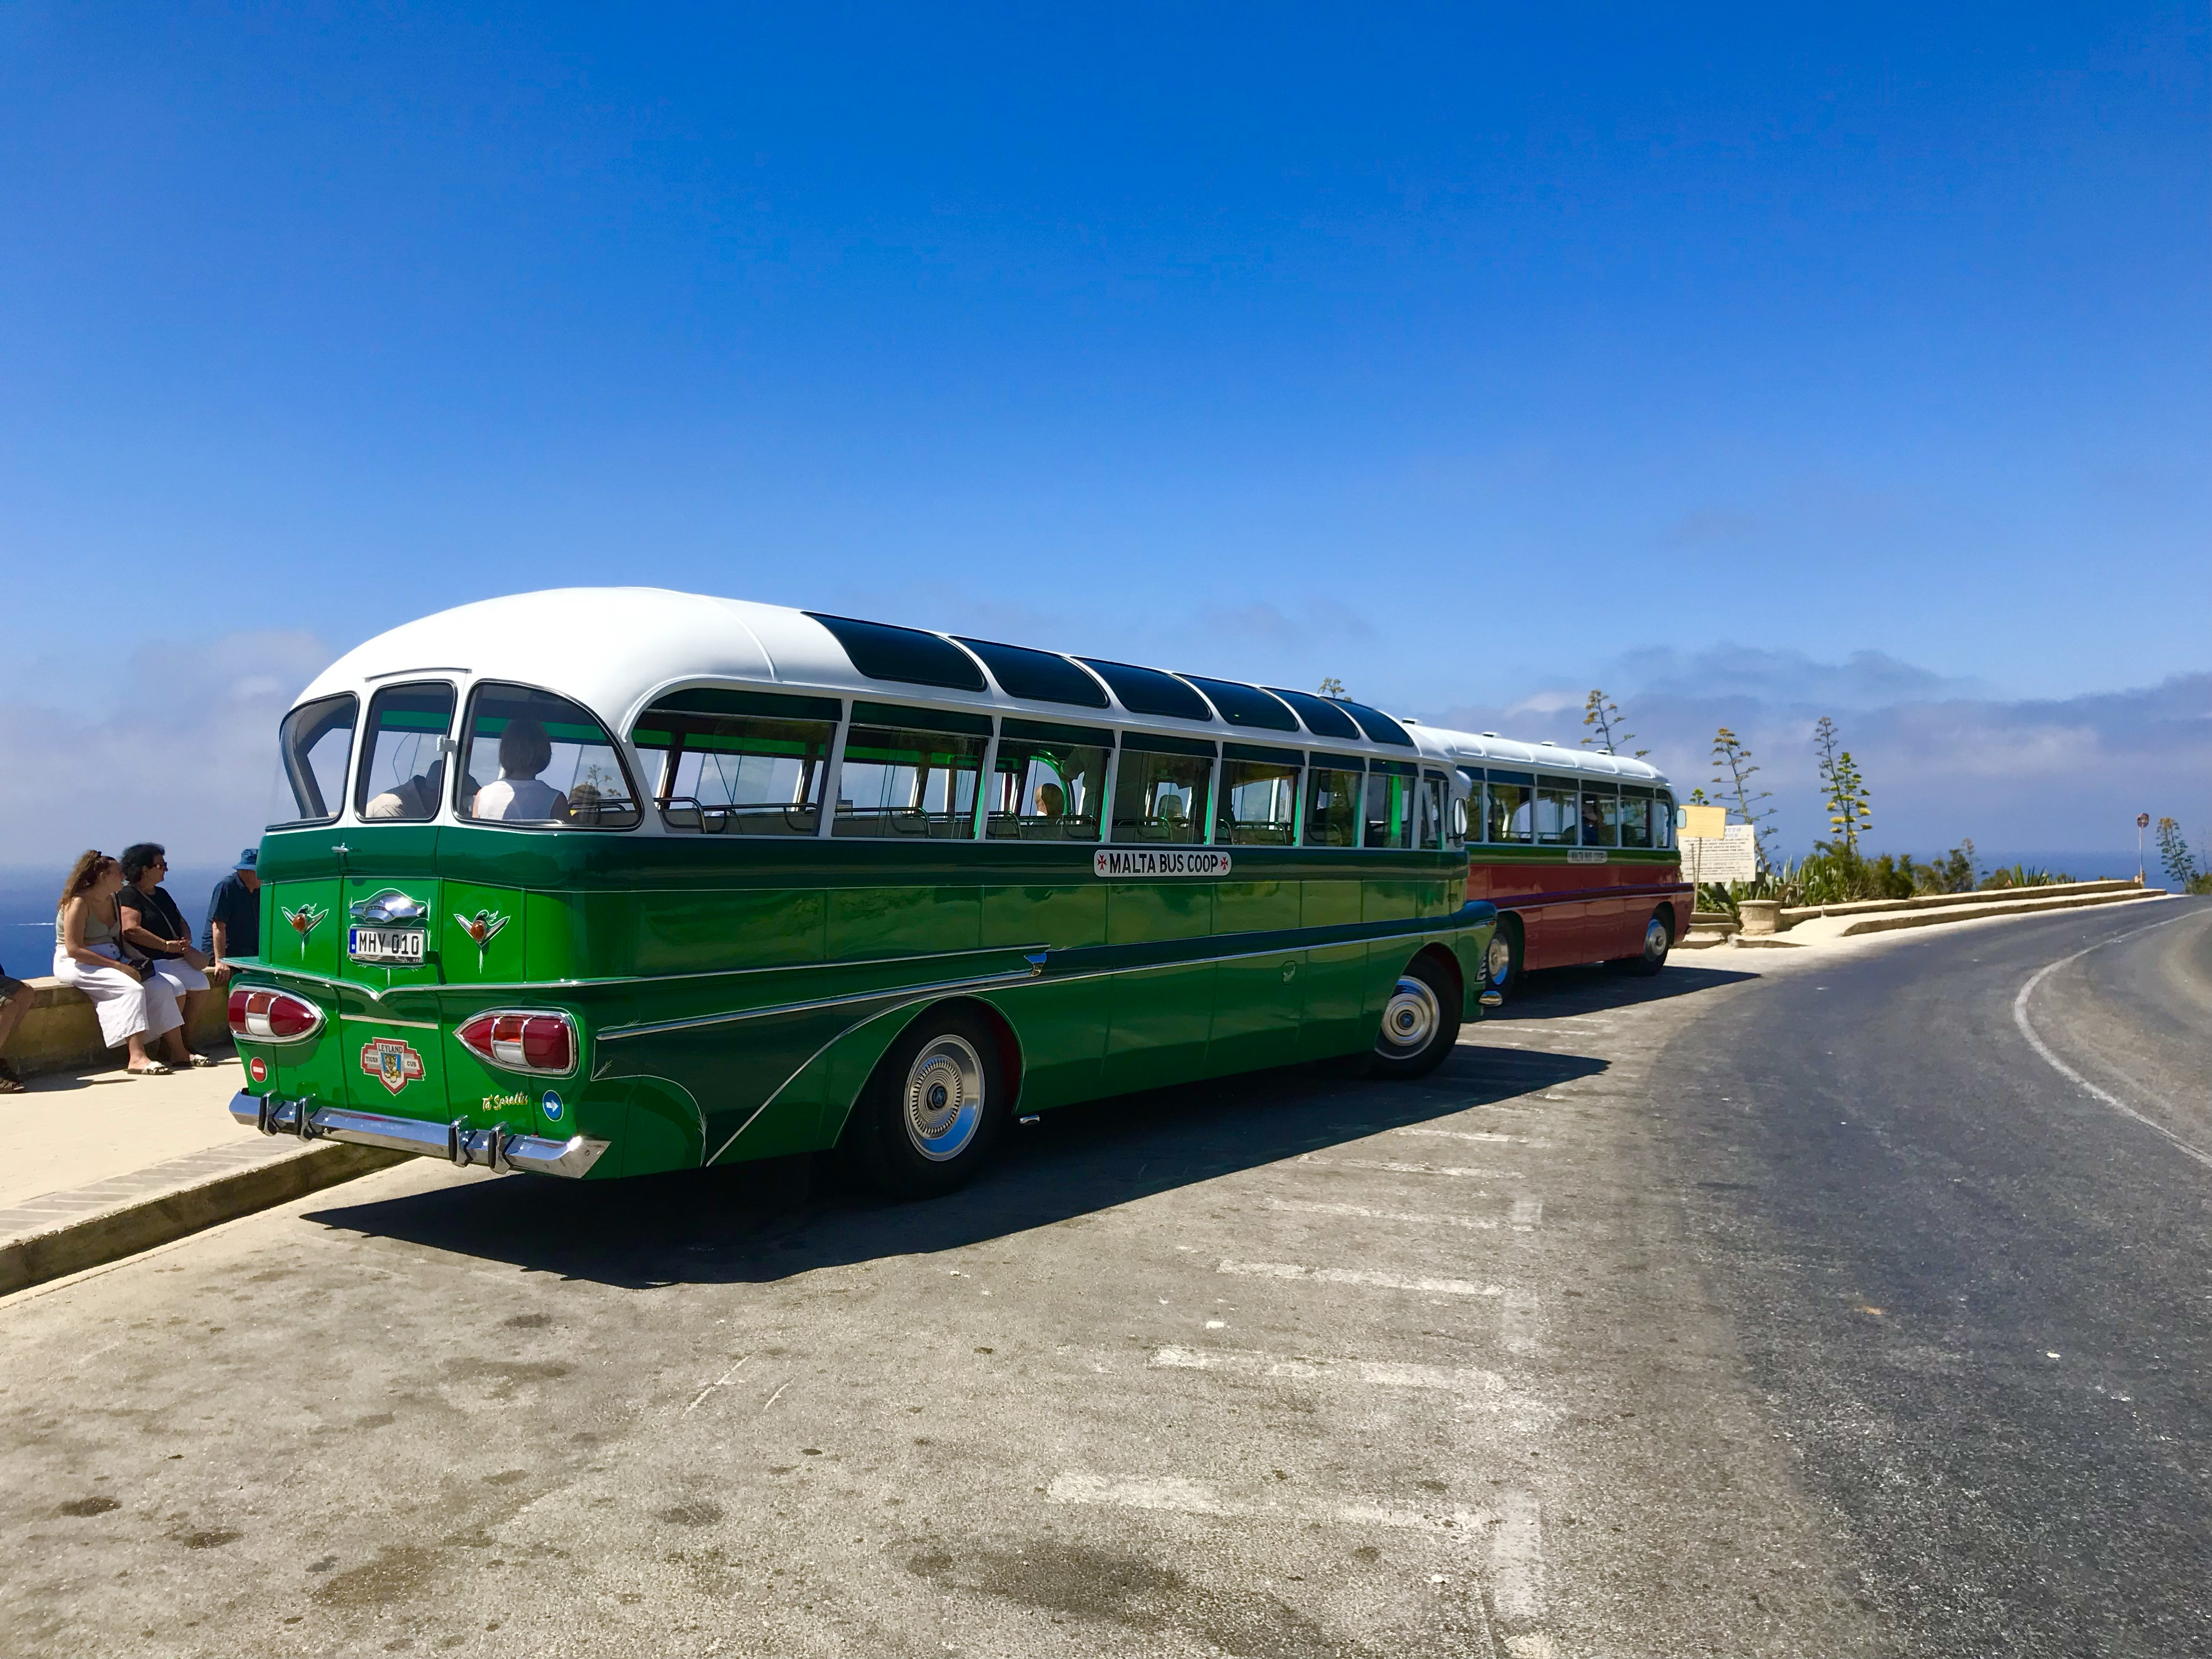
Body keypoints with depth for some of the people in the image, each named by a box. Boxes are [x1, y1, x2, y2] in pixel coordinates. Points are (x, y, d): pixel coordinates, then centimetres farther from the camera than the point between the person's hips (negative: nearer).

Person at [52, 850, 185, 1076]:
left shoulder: (112, 900, 12)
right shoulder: (78, 903, -14)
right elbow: (74, 949, -22)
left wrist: (128, 963, -1)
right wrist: (118, 966, -25)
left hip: (111, 961, 8)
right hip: (76, 964, -8)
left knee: (160, 988, -8)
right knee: (131, 988, -31)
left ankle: (179, 1050, -10)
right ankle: (138, 1058, -37)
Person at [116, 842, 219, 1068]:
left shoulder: (161, 894, 21)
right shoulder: (128, 895, -6)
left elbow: (182, 924, 25)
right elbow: (131, 930, -19)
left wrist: (186, 943, 3)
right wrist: (166, 945, -18)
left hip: (175, 959, 9)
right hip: (149, 963, -9)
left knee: (200, 986, -7)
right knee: (177, 990, -27)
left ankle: (182, 1045, -1)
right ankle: (179, 1053, -21)